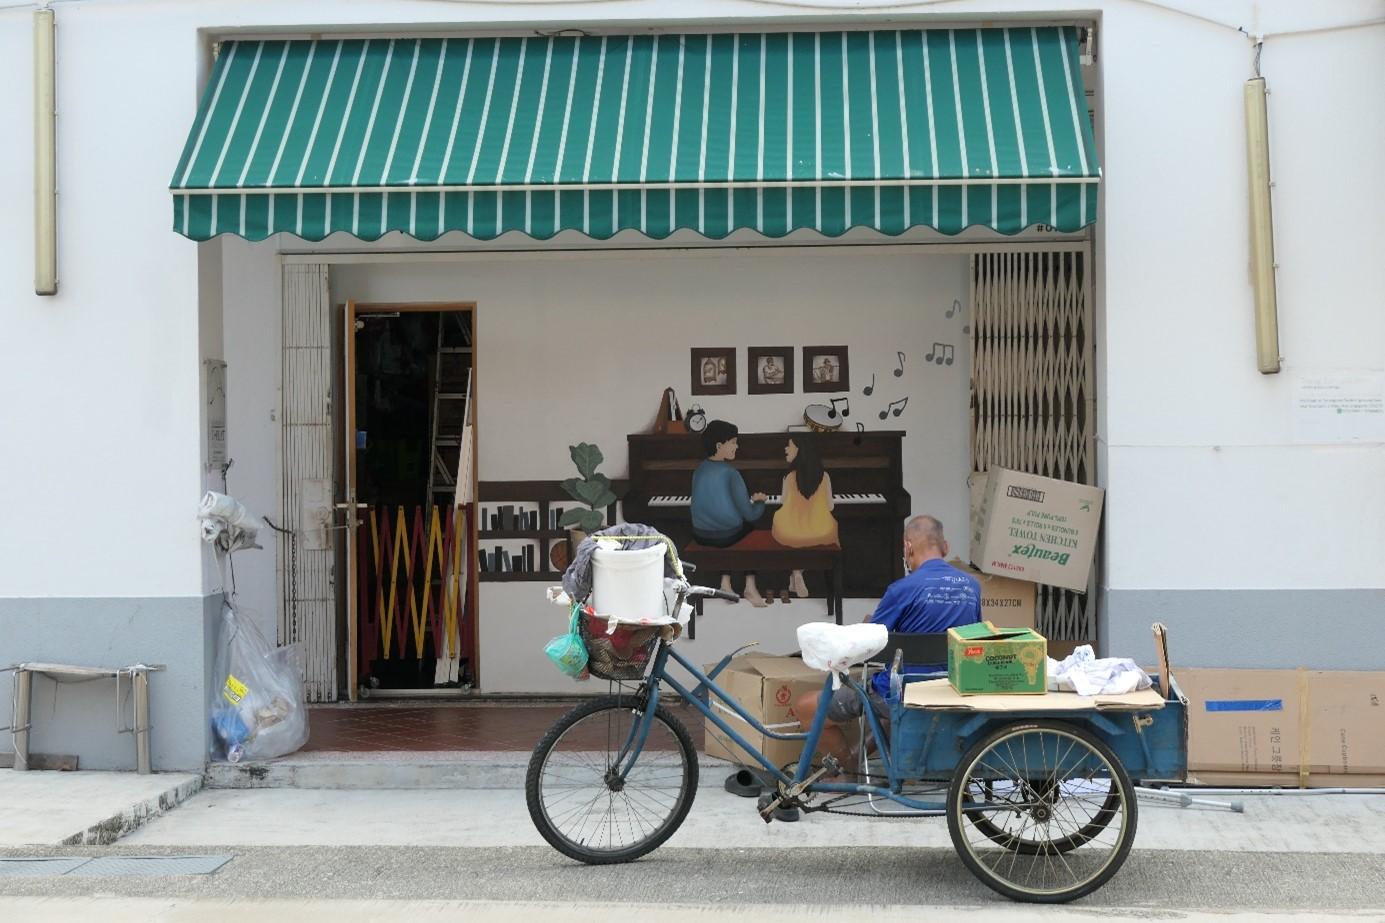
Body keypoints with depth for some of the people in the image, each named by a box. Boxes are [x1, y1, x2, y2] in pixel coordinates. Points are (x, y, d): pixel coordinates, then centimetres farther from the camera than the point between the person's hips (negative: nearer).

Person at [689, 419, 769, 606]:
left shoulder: (699, 470, 1)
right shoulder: (730, 473, -19)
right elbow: (750, 515, -18)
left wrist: (750, 498, 19)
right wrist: (760, 502, 4)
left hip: (701, 536, 5)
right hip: (728, 537, -5)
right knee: (751, 528, 27)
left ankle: (725, 583, 24)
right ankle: (750, 587, 25)